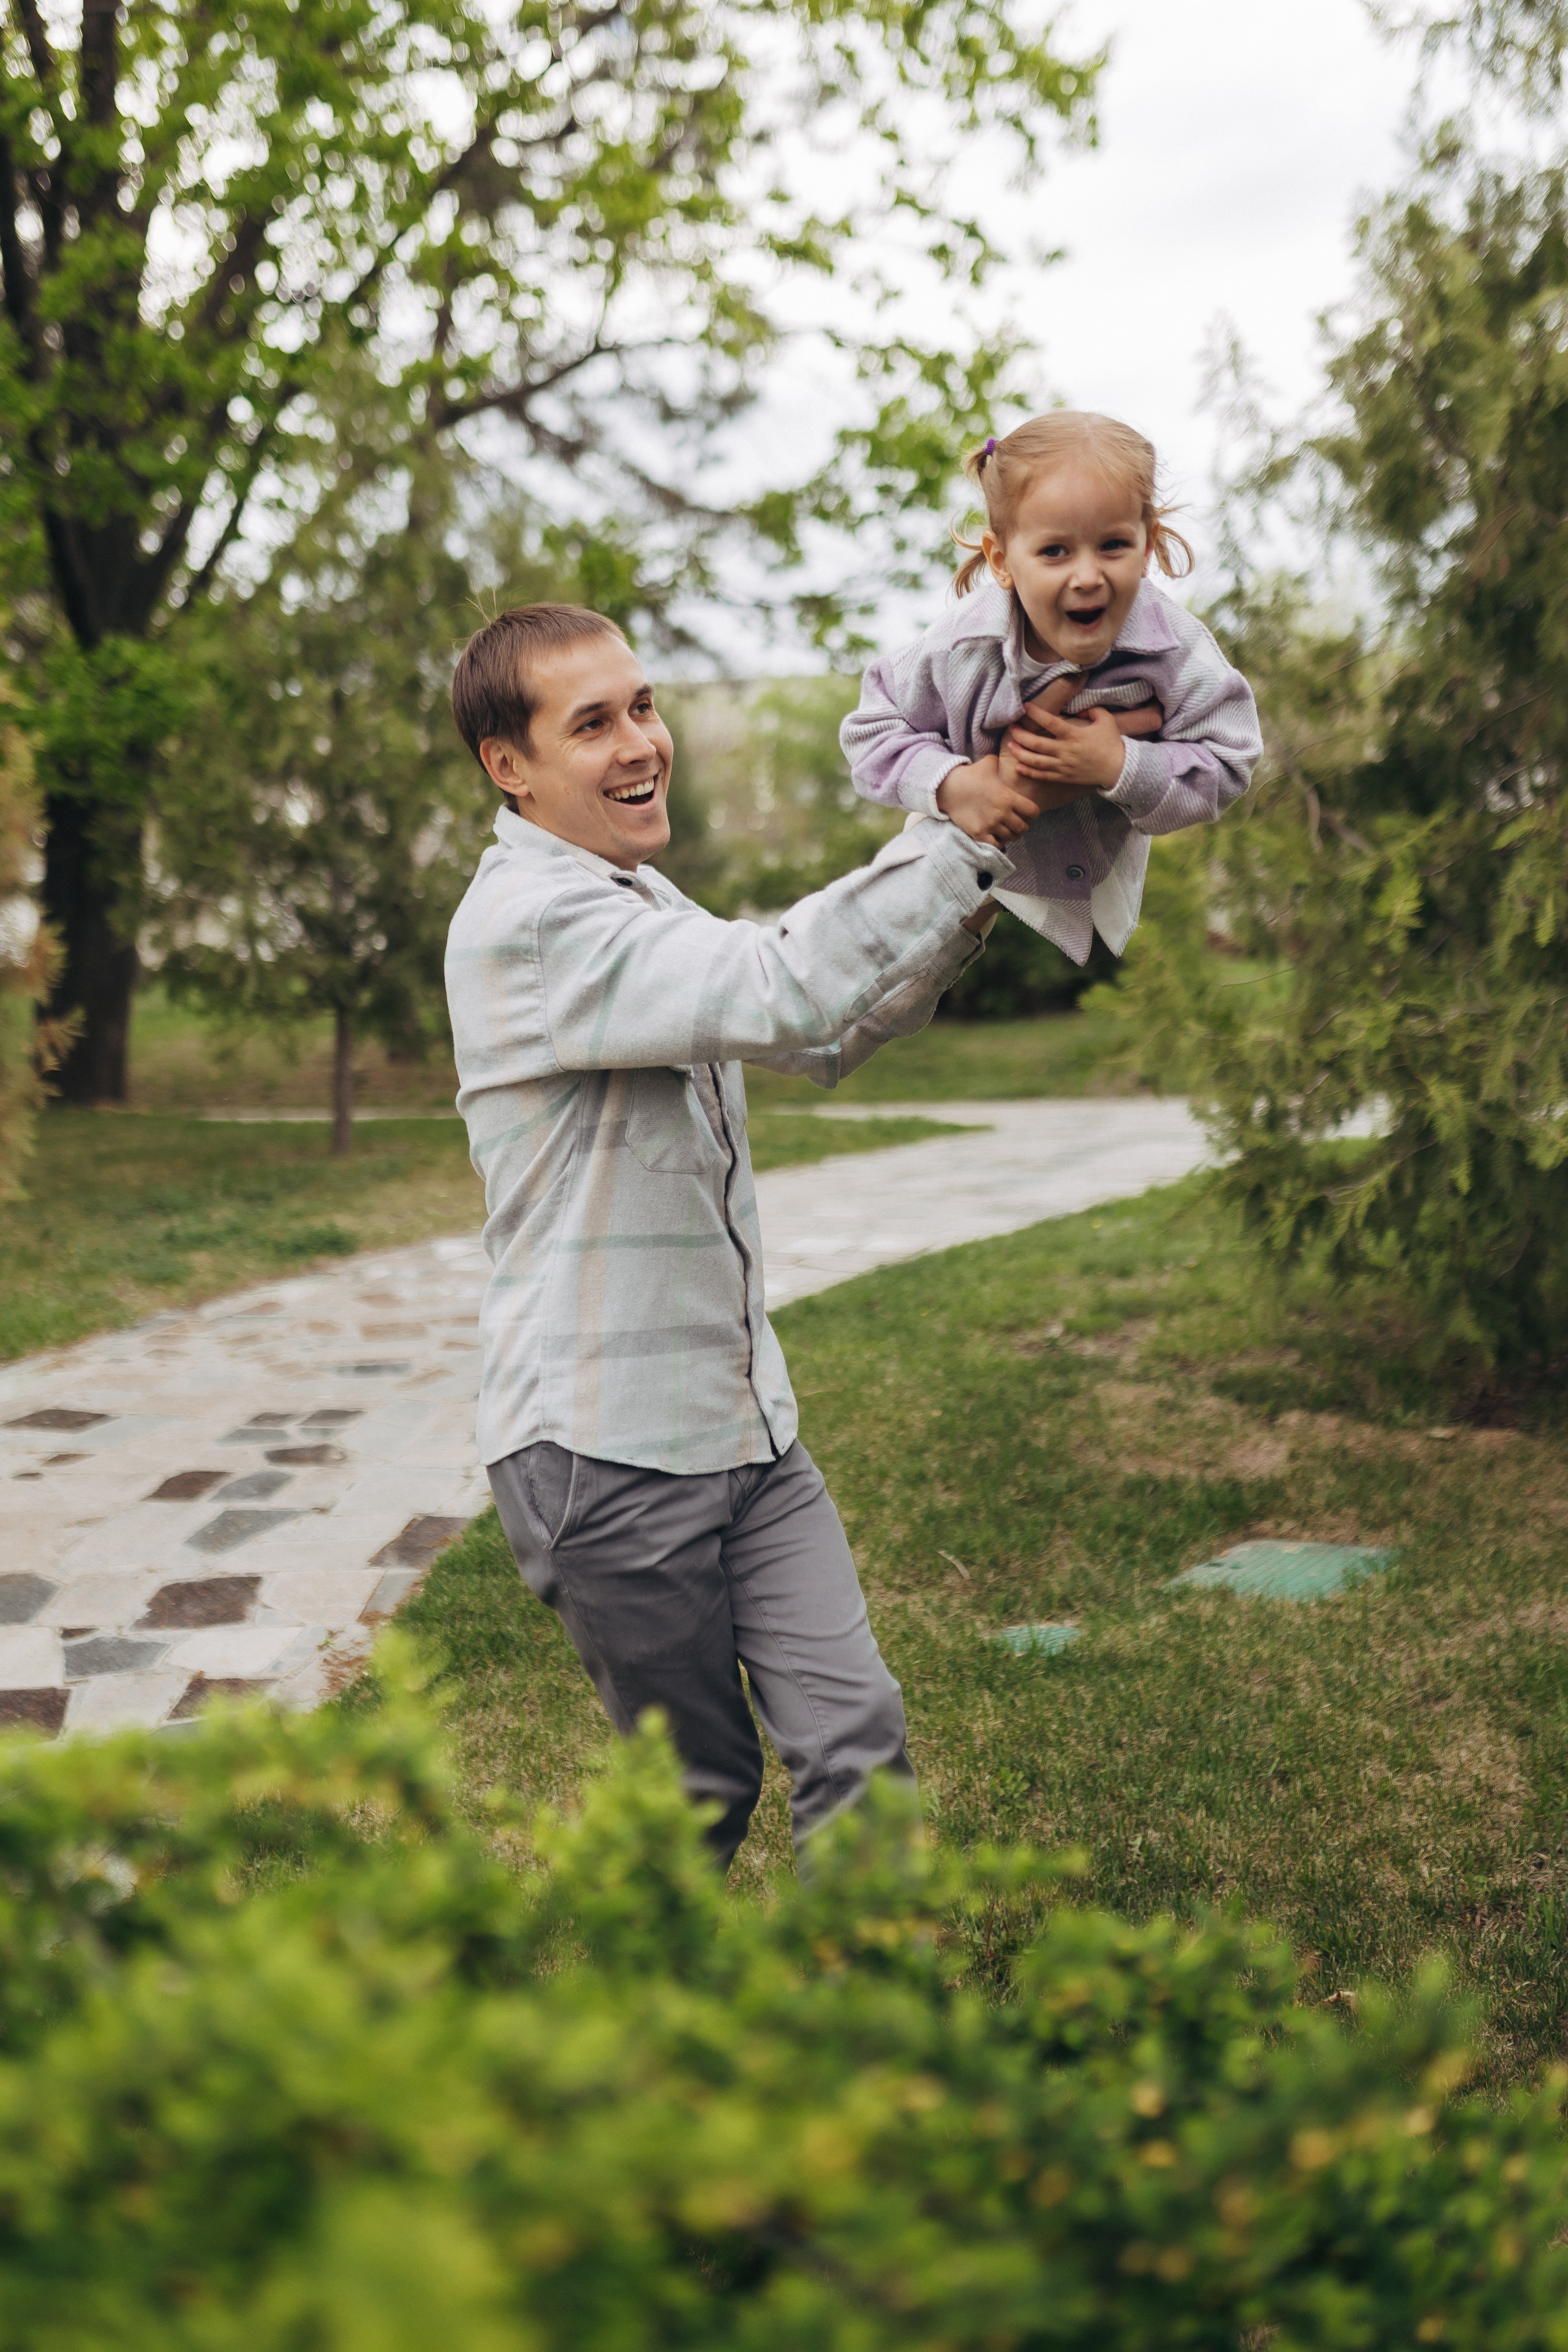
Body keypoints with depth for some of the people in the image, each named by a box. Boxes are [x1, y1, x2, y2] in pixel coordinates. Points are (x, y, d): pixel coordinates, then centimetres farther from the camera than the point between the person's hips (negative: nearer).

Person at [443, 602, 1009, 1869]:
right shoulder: (529, 922, -18)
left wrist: (949, 935, -1)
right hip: (603, 1444, -8)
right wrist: (965, 839, -23)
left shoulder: (638, 902, 14)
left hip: (743, 1423, 8)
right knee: (701, 1790, 8)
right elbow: (781, 992, -30)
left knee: (859, 1735, 2)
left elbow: (821, 1040, 17)